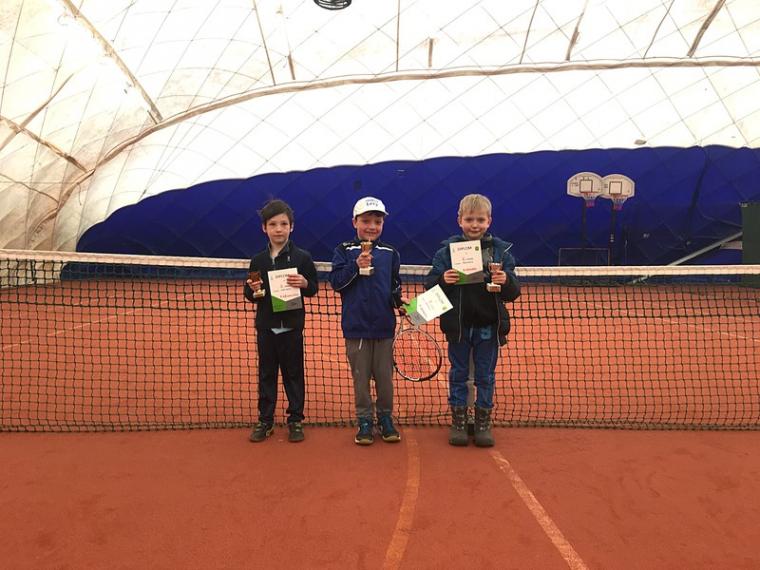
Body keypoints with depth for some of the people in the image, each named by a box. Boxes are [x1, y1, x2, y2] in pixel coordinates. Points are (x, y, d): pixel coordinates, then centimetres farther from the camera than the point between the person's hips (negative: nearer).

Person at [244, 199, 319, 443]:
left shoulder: (302, 257, -3)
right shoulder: (258, 260, 4)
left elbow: (314, 289, 1)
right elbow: (248, 294, 9)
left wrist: (304, 283, -20)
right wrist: (252, 290, -13)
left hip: (292, 325, -2)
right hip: (266, 325, 2)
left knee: (293, 373, 7)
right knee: (266, 373, 11)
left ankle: (295, 419, 19)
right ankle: (265, 420, 22)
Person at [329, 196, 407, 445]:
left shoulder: (390, 253, 7)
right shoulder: (344, 251, 0)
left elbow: (394, 285, 14)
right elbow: (336, 282, -9)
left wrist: (399, 299, -4)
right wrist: (356, 266, -20)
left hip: (384, 325, 2)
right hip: (356, 325, -2)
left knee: (385, 375, 11)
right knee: (361, 376, 8)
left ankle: (386, 418, 26)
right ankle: (365, 421, 21)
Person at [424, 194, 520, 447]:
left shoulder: (500, 251, 0)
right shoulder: (447, 250, -2)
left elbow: (513, 293, 0)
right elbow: (429, 284, -3)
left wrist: (506, 281, -22)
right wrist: (443, 280, -24)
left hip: (488, 326, 1)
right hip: (458, 325, 0)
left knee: (485, 376, 11)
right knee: (458, 374, 11)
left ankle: (483, 422, 25)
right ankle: (458, 420, 24)